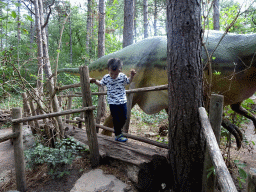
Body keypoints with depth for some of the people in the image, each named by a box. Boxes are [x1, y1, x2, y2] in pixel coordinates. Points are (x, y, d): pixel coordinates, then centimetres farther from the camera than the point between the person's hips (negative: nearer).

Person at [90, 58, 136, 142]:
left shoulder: (122, 76, -5)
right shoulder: (106, 77, -7)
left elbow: (128, 81, 15)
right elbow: (101, 84, 12)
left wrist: (132, 75, -1)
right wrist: (95, 81, -6)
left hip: (122, 101, 3)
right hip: (113, 103, -3)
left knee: (124, 118, 14)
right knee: (116, 119, 3)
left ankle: (117, 129, 40)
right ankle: (118, 135, 21)